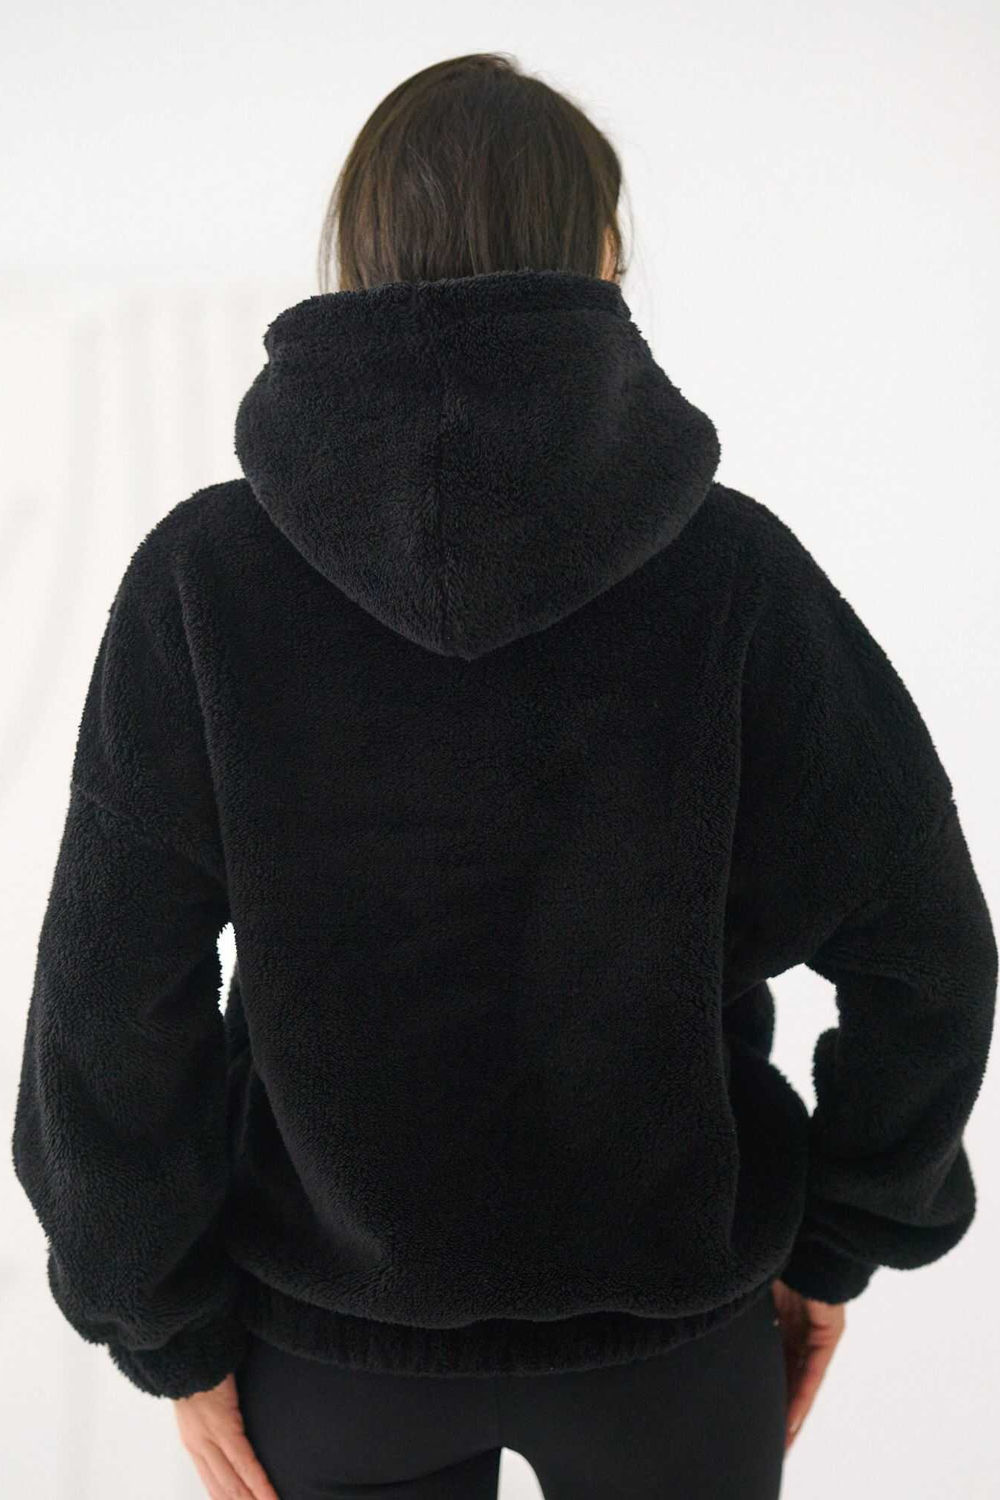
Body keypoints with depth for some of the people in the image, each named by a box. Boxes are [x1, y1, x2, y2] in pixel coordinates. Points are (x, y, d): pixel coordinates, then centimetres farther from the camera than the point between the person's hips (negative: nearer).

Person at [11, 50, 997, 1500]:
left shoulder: (201, 574, -15)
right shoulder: (729, 561, -15)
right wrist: (839, 1245, 3)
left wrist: (172, 1332, 1)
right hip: (670, 1319, 0)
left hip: (334, 1330, 1)